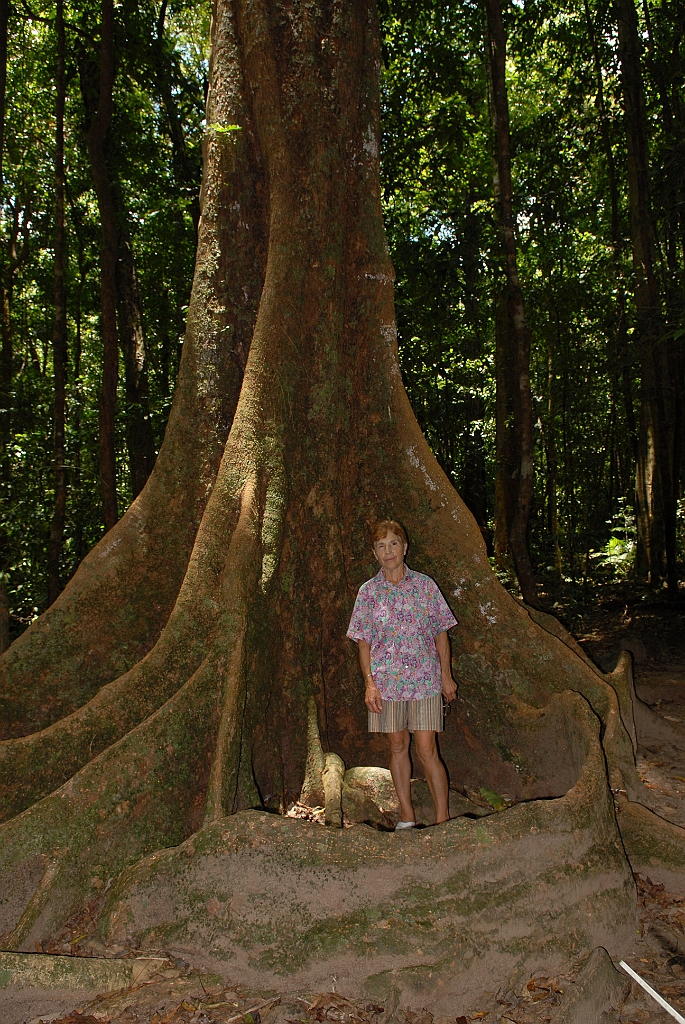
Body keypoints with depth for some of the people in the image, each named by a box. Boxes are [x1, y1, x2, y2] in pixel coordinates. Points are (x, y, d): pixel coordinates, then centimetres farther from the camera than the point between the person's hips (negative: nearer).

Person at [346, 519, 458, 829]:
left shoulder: (424, 585, 1)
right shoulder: (368, 591, 3)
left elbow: (441, 632, 6)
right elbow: (363, 641, 4)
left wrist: (446, 676, 3)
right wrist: (369, 682, -5)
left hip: (424, 679, -1)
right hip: (386, 681, 2)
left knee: (427, 750, -5)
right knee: (398, 746, 11)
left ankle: (443, 820, 5)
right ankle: (407, 815, 24)